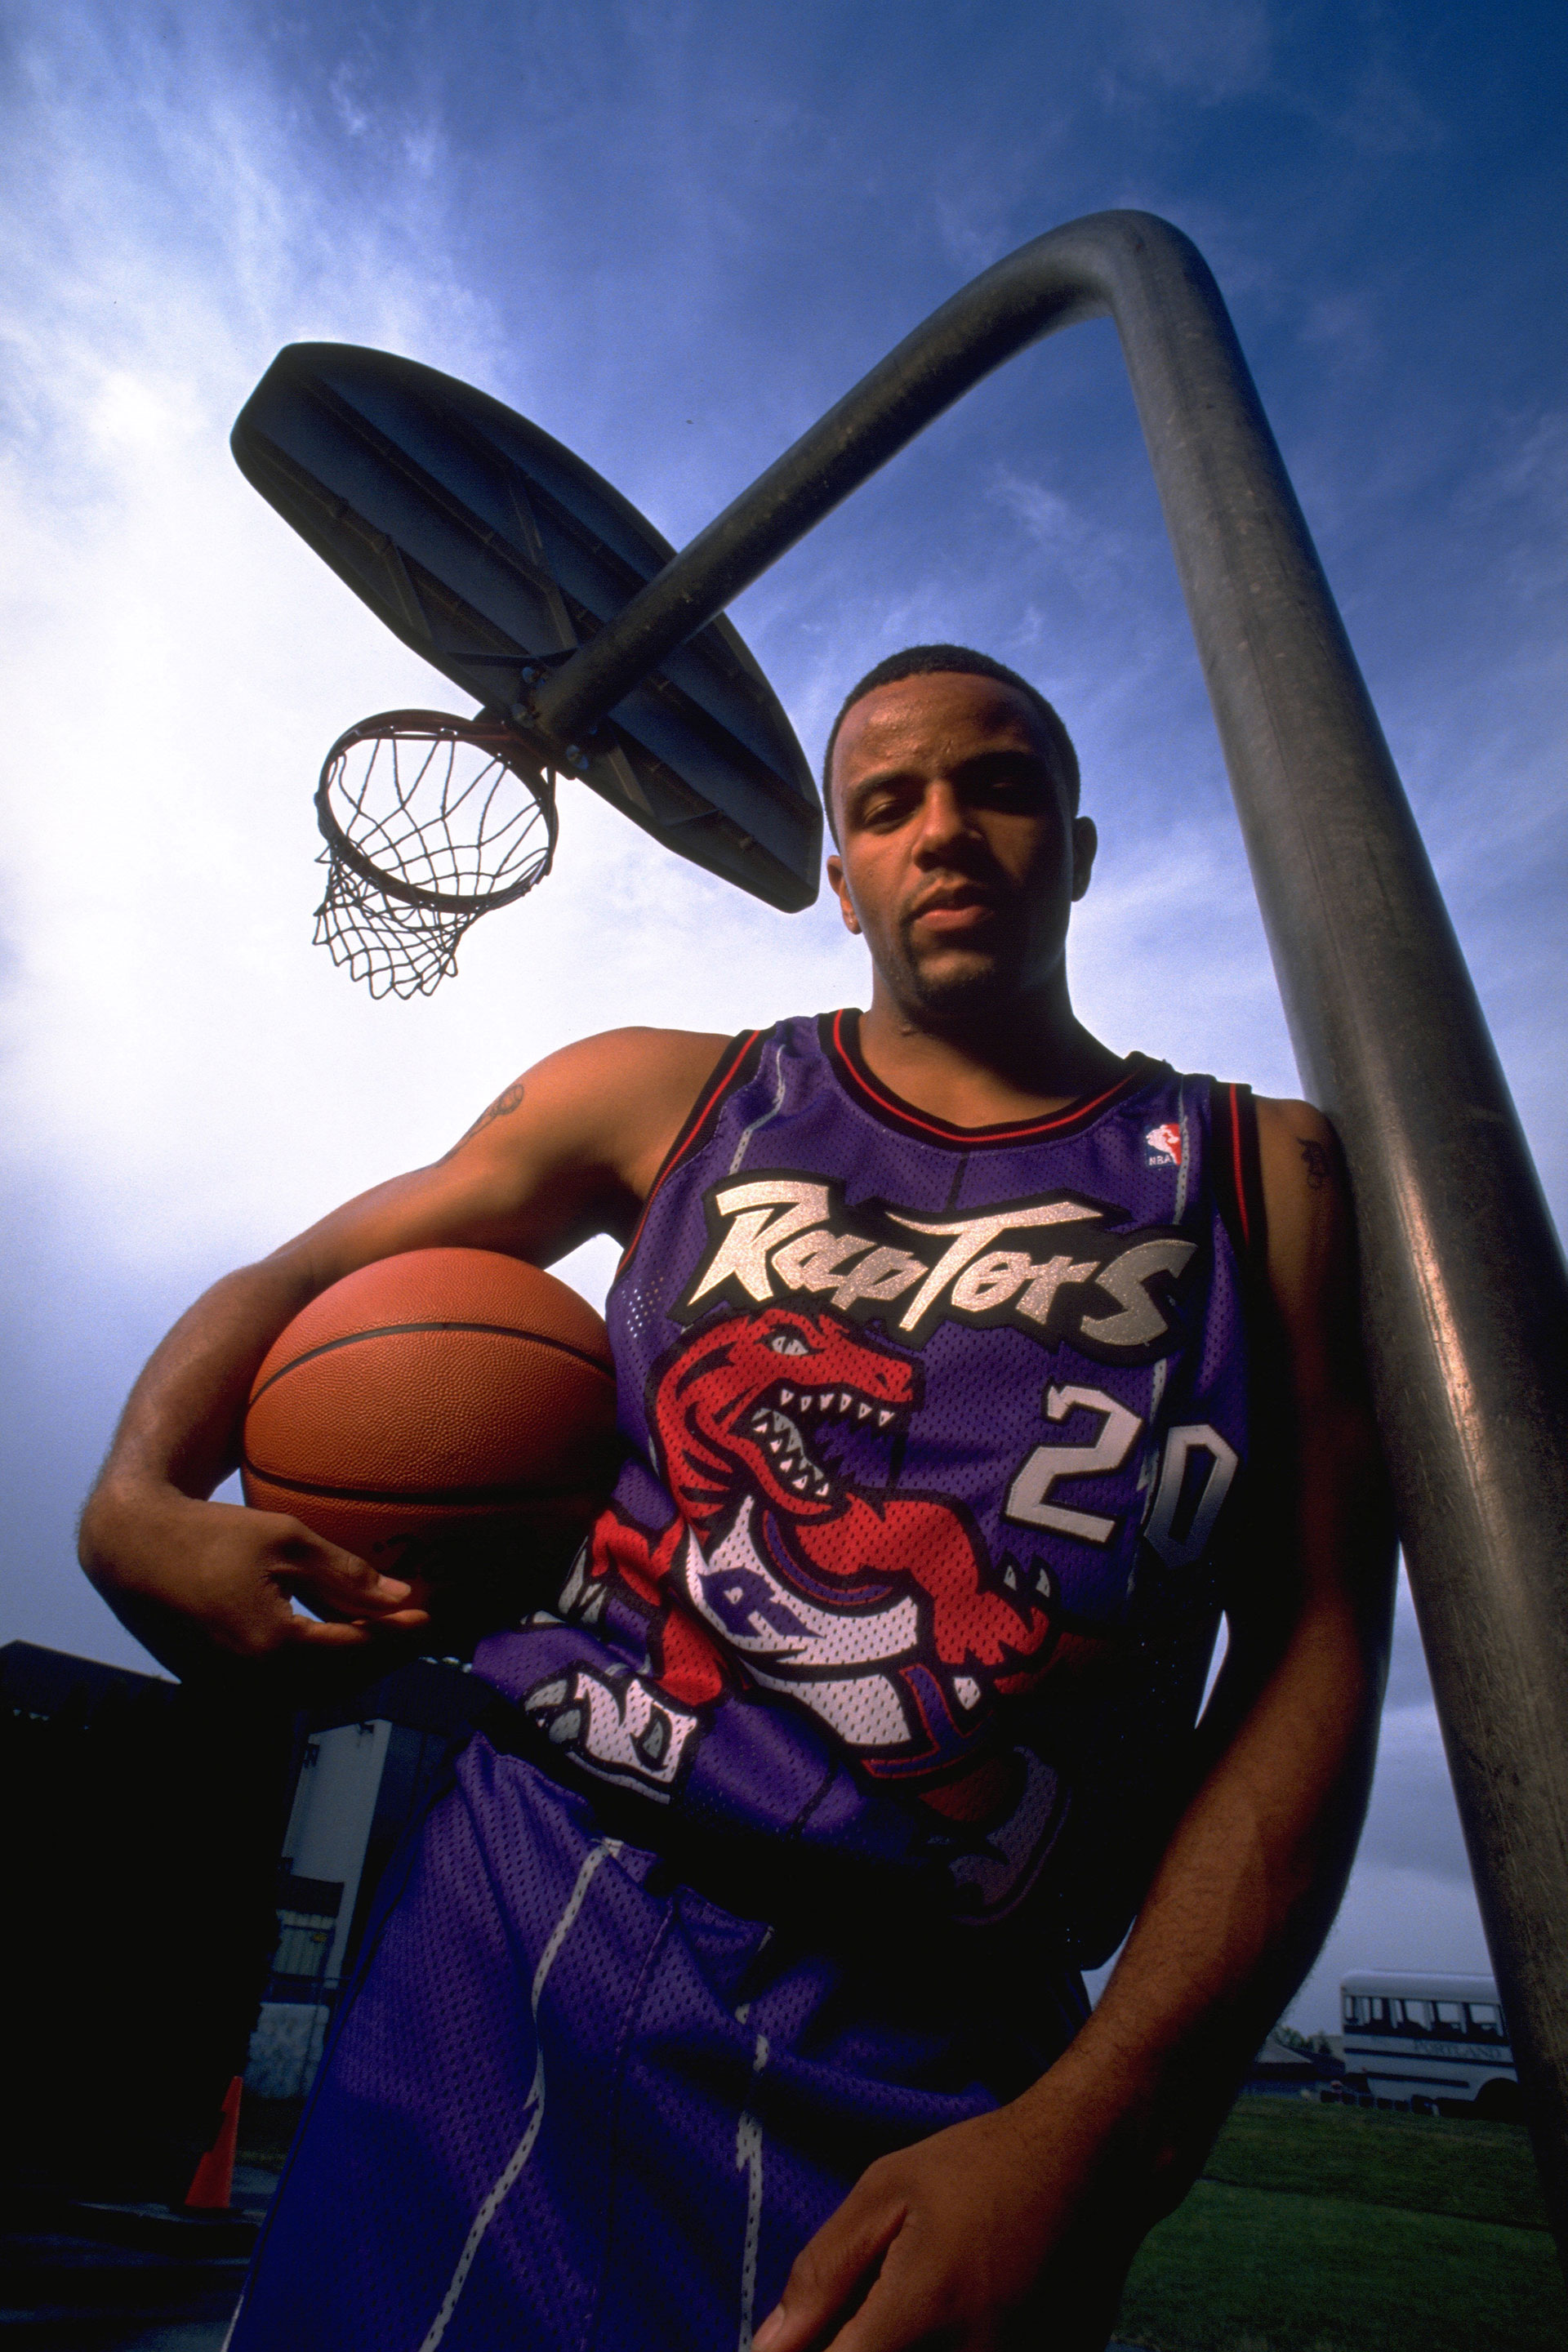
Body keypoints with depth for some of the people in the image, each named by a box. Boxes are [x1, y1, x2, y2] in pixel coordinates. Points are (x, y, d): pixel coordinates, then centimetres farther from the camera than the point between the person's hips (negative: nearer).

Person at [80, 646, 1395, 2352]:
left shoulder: (1261, 1180, 2)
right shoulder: (665, 1100, 4)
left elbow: (1313, 1652, -4)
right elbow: (301, 1277, 12)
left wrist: (1092, 2133, -14)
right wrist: (139, 1502, -8)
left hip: (935, 2085, 0)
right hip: (510, 1947, 1)